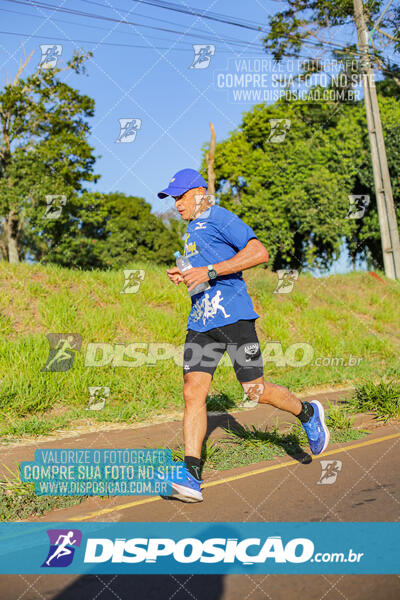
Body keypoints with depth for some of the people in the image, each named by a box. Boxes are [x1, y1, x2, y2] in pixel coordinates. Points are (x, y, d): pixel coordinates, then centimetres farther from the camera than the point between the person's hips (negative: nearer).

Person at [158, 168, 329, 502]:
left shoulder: (220, 218, -6)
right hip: (201, 322, 8)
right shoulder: (192, 229, 22)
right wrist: (184, 276, 13)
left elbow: (259, 253, -19)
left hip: (233, 316, -7)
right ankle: (192, 479, -8)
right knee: (193, 391, -7)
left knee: (255, 391, 0)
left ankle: (308, 414, 29)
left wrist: (209, 271, -22)